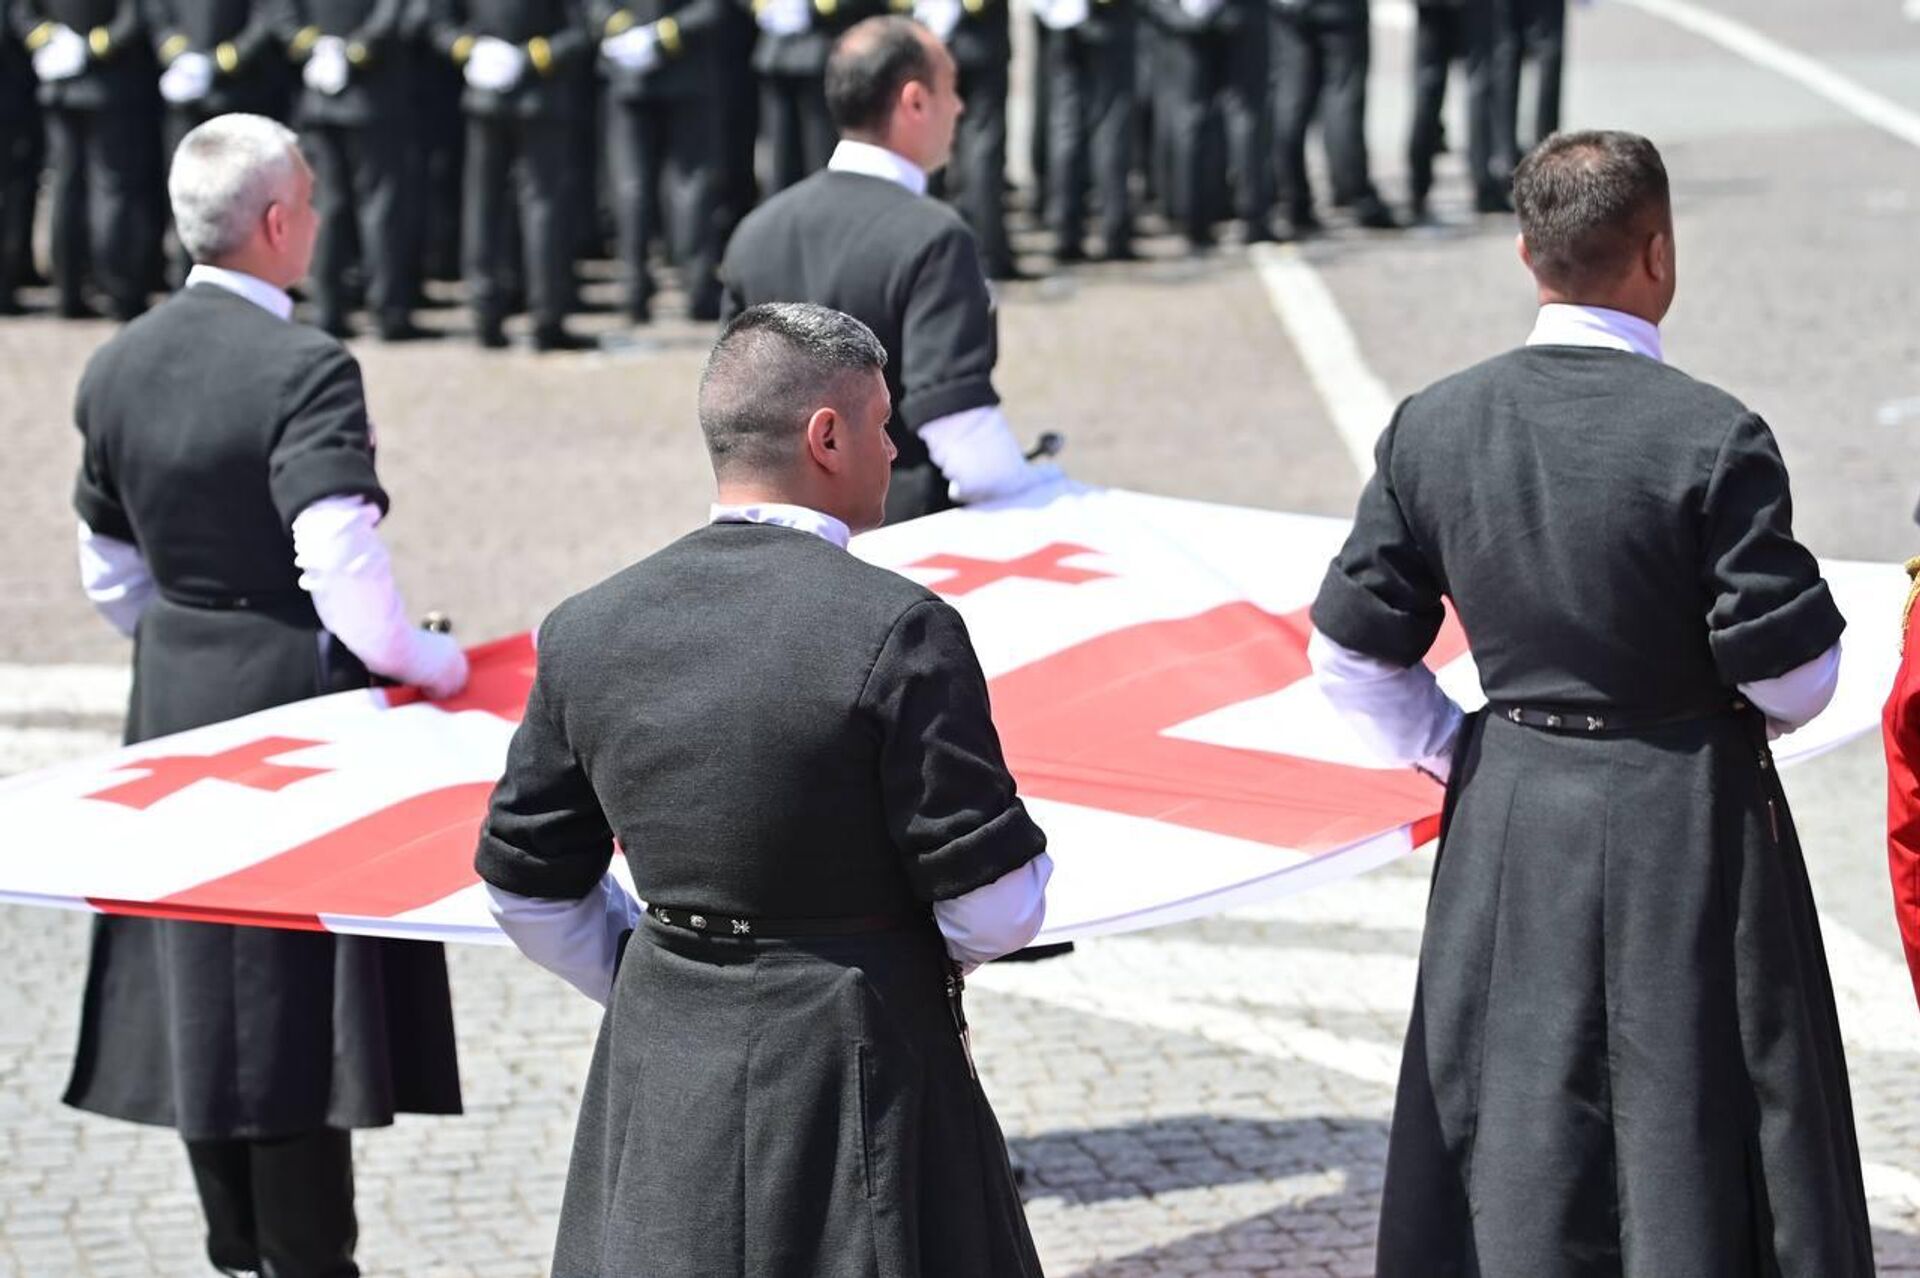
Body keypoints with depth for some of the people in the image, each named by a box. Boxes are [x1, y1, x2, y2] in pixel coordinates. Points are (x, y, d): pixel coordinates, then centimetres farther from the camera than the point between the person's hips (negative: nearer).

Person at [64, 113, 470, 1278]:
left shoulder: (118, 368, 4)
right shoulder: (305, 370, -19)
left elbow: (111, 572, 12)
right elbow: (342, 565, -27)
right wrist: (429, 662, -12)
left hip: (177, 708, 7)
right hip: (303, 702, -7)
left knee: (204, 991, 15)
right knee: (303, 999, 1)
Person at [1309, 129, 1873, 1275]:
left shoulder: (1433, 427, -3)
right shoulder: (1714, 437, -17)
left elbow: (1353, 654, 1)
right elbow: (1792, 671, -13)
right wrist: (1755, 712, 8)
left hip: (1508, 829, 4)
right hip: (1690, 831, -4)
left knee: (1518, 1163, 14)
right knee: (1698, 1145, 7)